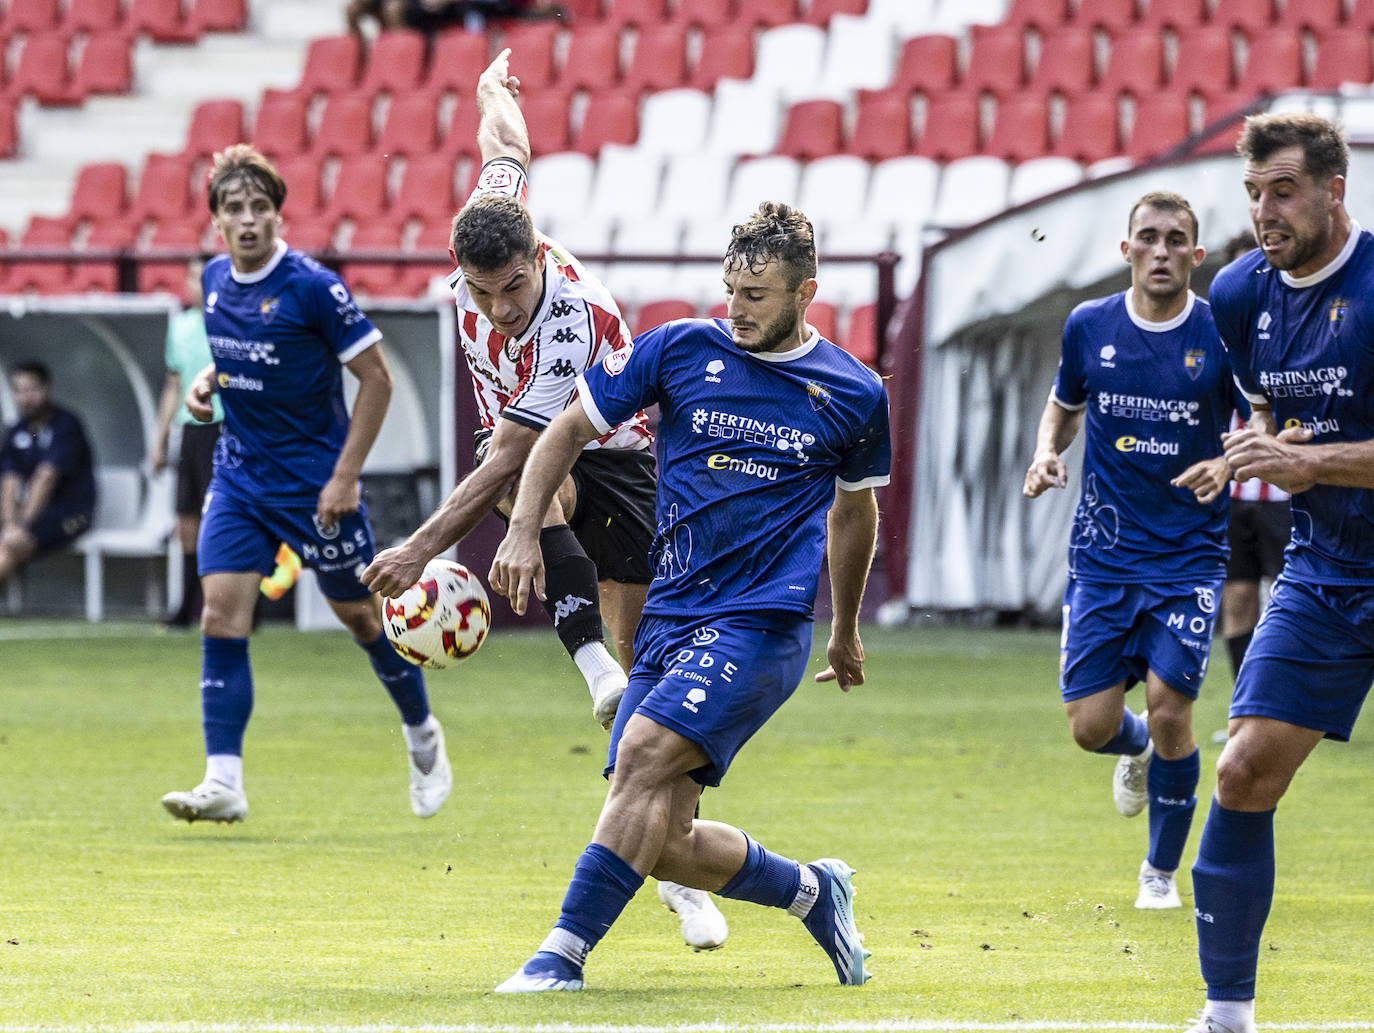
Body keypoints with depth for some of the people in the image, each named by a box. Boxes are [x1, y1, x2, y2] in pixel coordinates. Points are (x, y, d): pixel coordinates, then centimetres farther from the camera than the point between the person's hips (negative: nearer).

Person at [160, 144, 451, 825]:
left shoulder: (311, 287, -17)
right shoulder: (215, 280, 2)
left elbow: (376, 377, -13)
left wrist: (346, 476, -16)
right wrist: (208, 380, -1)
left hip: (315, 482, -5)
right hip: (239, 478, 5)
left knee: (361, 613, 9)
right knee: (220, 618, -9)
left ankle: (422, 735, 34)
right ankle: (223, 784, -11)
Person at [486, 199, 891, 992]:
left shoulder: (855, 395, 3)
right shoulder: (680, 351, 3)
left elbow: (855, 510, 21)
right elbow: (569, 431, 11)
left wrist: (847, 631, 31)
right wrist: (524, 529, -3)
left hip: (763, 624, -4)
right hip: (670, 621, 4)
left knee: (645, 753, -26)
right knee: (664, 843, -2)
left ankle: (565, 954, -24)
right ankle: (813, 891, 24)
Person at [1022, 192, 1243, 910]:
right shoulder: (1088, 326, 0)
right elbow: (1063, 405, 17)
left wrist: (1227, 465, -17)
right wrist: (1047, 452, -3)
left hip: (1189, 554, -2)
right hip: (1103, 554, 2)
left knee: (1168, 708, -13)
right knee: (1091, 726, -4)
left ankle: (1162, 871, 10)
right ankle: (1138, 751, 36)